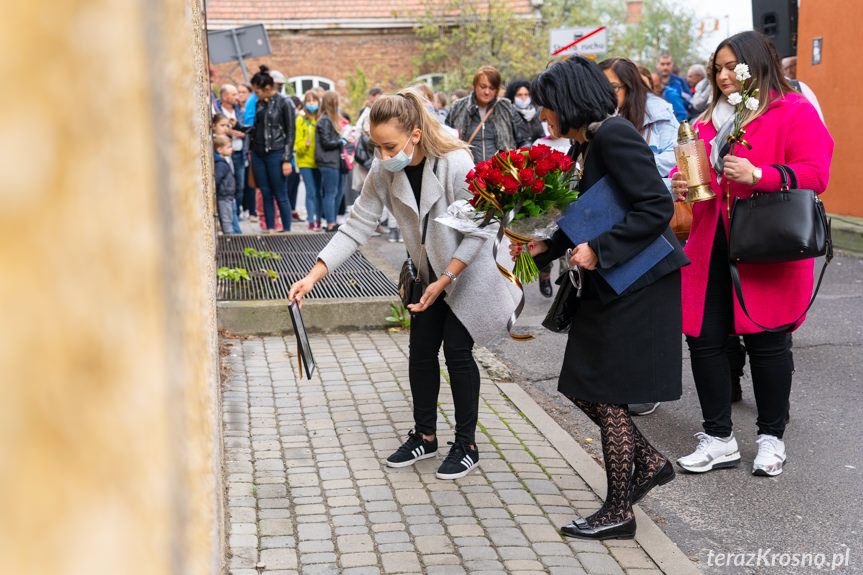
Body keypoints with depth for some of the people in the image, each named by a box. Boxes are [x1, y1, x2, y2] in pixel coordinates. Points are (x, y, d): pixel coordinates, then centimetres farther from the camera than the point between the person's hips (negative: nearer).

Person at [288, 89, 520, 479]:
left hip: (469, 270, -5)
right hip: (430, 272, 5)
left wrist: (444, 281, -24)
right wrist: (313, 276, -18)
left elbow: (477, 231, -22)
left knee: (457, 352, -4)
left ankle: (466, 445, 11)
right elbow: (357, 226, -11)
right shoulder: (383, 172, -13)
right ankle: (424, 436, 24)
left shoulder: (456, 164, -29)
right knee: (421, 352, 7)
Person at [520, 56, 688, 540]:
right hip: (607, 288, 10)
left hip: (638, 286, -10)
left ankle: (619, 512, 10)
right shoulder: (585, 144, 13)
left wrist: (599, 250, -24)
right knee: (585, 388, 11)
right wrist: (546, 246, 8)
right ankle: (650, 463, 27)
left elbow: (657, 206, -23)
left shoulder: (614, 135, -17)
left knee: (607, 395, -2)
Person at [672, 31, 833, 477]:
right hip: (711, 250, 6)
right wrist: (679, 184, 2)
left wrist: (757, 175, -23)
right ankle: (719, 440, 14)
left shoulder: (794, 111, -3)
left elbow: (815, 173, -11)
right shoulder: (709, 119, 17)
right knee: (703, 338, 2)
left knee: (766, 341, 3)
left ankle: (771, 439, 20)